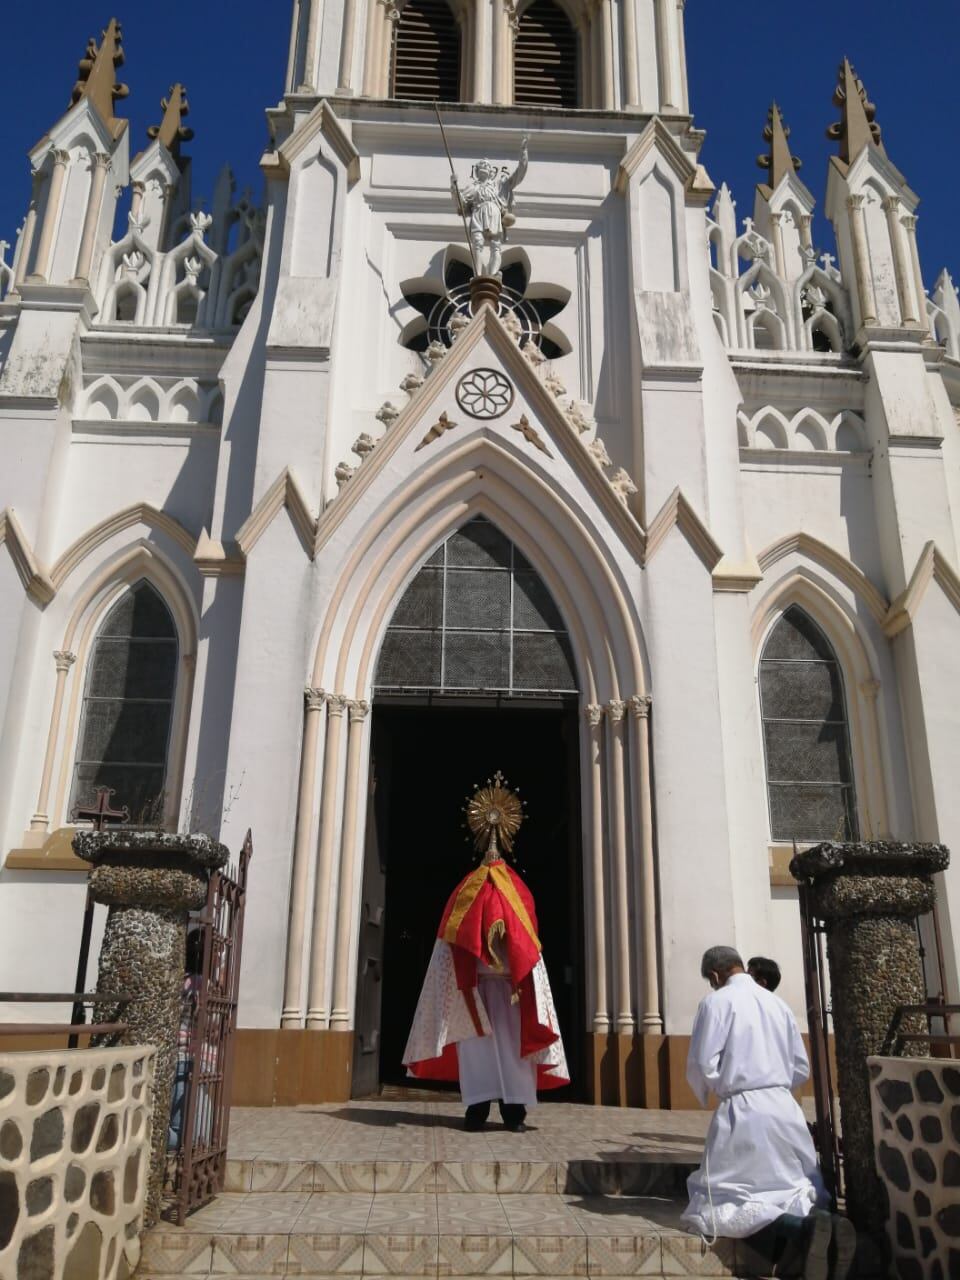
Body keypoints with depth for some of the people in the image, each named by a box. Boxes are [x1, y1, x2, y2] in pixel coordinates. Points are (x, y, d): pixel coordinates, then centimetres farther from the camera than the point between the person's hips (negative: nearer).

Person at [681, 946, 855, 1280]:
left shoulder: (717, 1001, -5)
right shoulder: (777, 1002, 13)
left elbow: (703, 1065, -10)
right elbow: (801, 1069, 16)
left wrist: (706, 1093, 12)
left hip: (742, 1110, -6)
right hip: (786, 1108, 6)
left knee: (718, 1206, -3)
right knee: (795, 1192, 22)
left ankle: (801, 1233, -28)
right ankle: (821, 1222, -13)